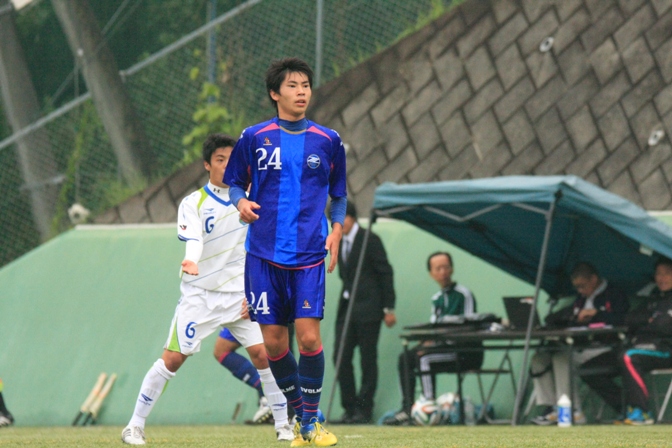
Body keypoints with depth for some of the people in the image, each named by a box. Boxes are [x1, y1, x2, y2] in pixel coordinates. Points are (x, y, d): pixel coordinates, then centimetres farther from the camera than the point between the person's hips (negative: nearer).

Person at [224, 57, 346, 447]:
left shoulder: (328, 141, 6)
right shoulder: (254, 138, 3)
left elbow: (339, 195, 16)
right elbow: (235, 182, 12)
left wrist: (337, 228, 0)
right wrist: (241, 202, -10)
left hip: (309, 254, 0)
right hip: (264, 253, 1)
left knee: (309, 337, -12)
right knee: (273, 342, 1)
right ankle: (298, 416, 20)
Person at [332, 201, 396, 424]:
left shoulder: (369, 240, -6)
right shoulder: (340, 244, 14)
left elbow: (385, 273, -7)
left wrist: (389, 308, -10)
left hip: (368, 308, -7)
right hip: (346, 307, 7)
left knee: (367, 359, -3)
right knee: (341, 357, -1)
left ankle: (364, 409, 1)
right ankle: (350, 408, 5)